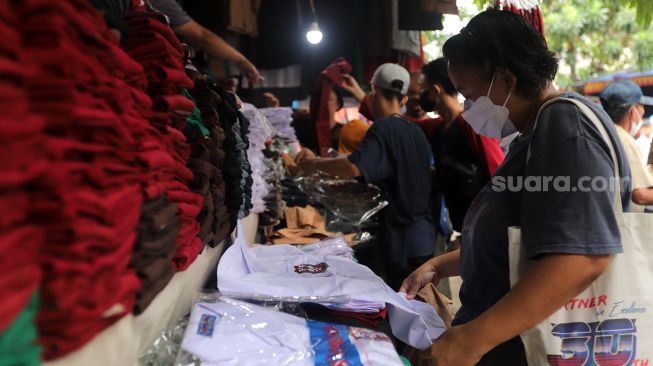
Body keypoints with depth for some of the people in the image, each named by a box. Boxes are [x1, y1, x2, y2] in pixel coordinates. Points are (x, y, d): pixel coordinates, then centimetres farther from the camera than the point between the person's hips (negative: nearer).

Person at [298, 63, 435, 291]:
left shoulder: (382, 129, -15)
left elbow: (354, 167, -31)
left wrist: (315, 164, -16)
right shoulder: (416, 132, 9)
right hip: (424, 236, 8)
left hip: (401, 239, -8)